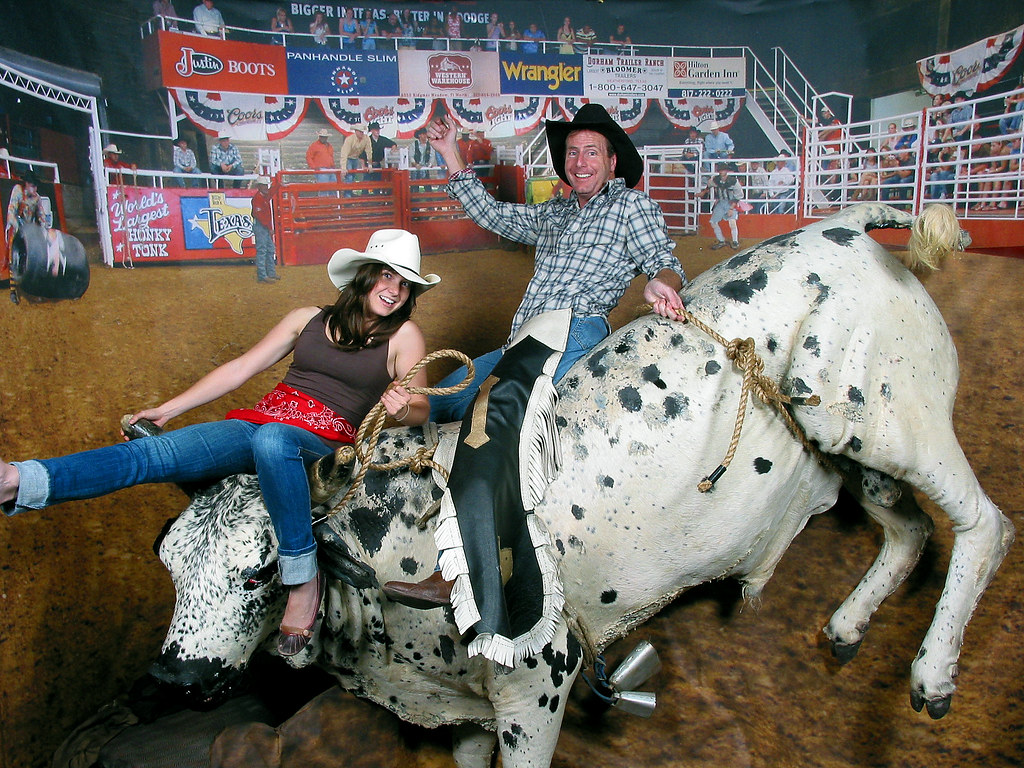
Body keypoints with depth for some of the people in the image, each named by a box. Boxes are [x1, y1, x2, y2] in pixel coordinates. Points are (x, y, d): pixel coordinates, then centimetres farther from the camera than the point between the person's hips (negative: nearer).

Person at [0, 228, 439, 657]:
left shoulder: (403, 335, 8)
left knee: (271, 438, -40)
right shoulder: (309, 319, 17)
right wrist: (168, 409, 16)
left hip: (321, 443, -4)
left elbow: (420, 411, 3)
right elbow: (240, 369, 19)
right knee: (151, 453, -19)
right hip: (257, 424, 4)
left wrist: (401, 409, -22)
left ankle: (302, 576, -34)